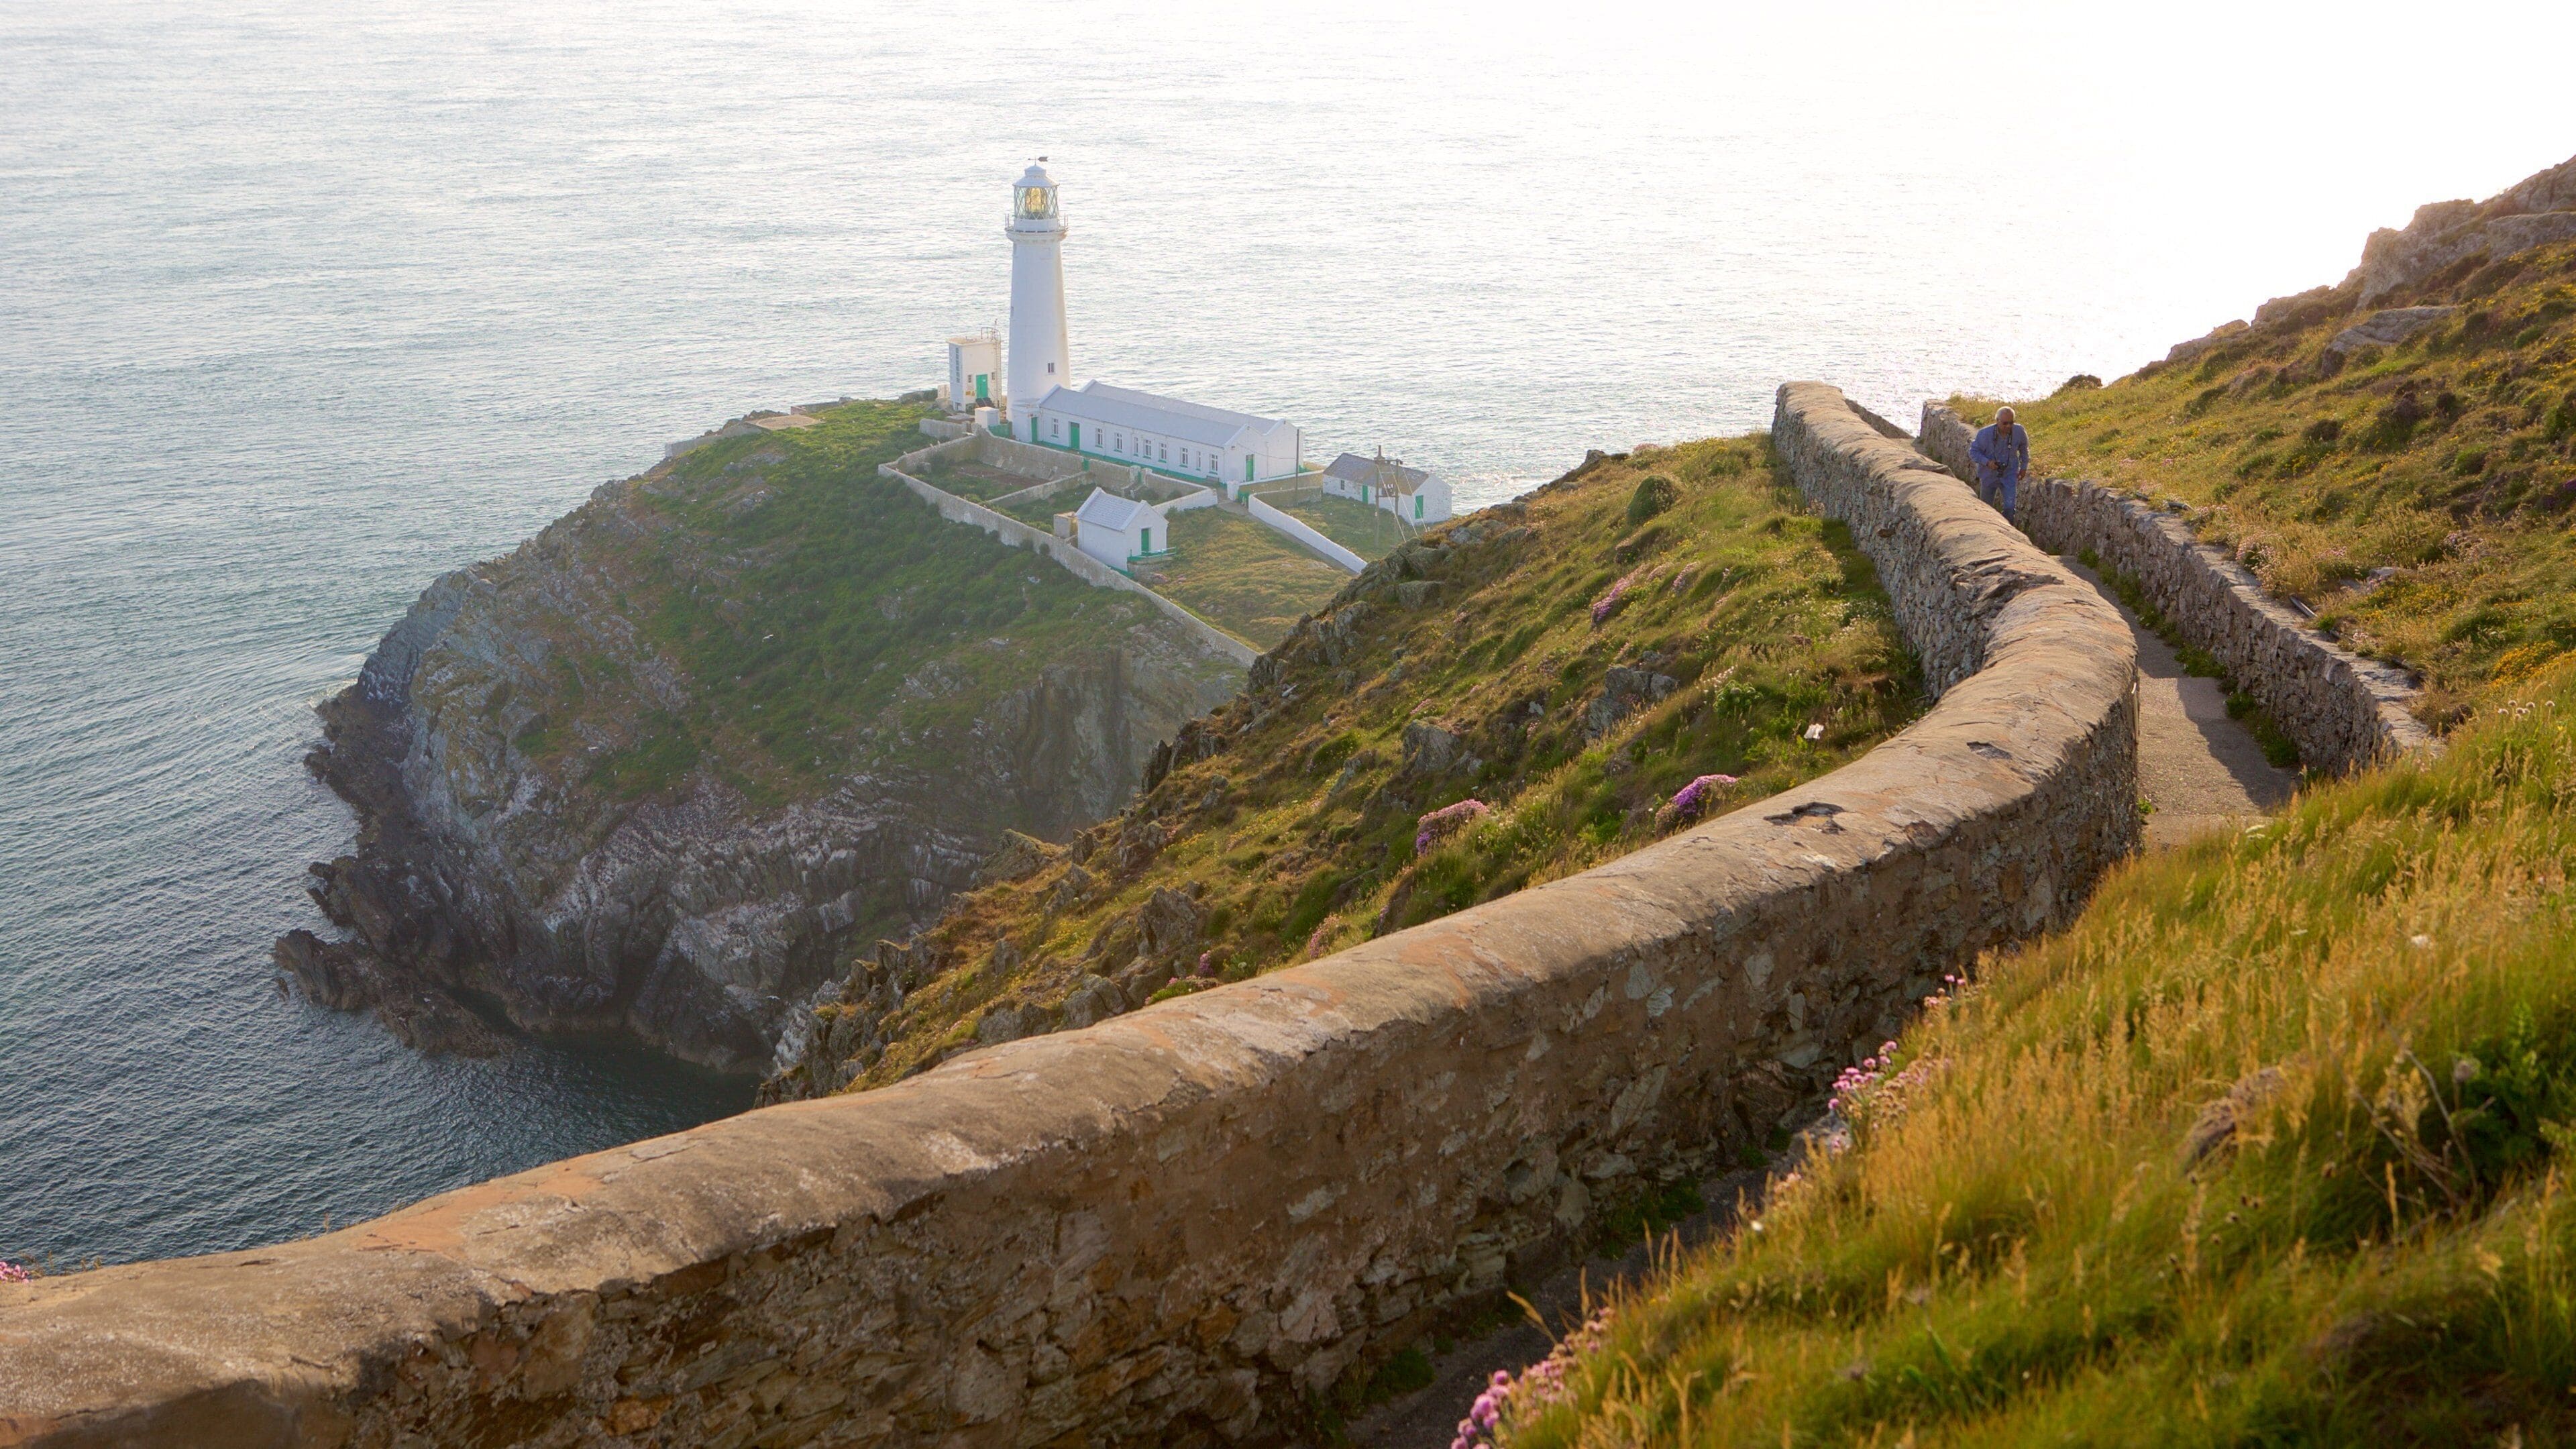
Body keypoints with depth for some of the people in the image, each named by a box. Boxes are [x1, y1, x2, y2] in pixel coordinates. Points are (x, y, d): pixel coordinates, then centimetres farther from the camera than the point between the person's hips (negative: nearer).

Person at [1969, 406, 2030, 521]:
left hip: (2009, 475, 0)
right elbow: (1973, 451, -11)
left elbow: (2024, 448, 7)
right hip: (1989, 475, 0)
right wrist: (1987, 462, -26)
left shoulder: (2019, 431, -15)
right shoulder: (1985, 433, -23)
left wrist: (2024, 467, 9)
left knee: (2010, 507, -14)